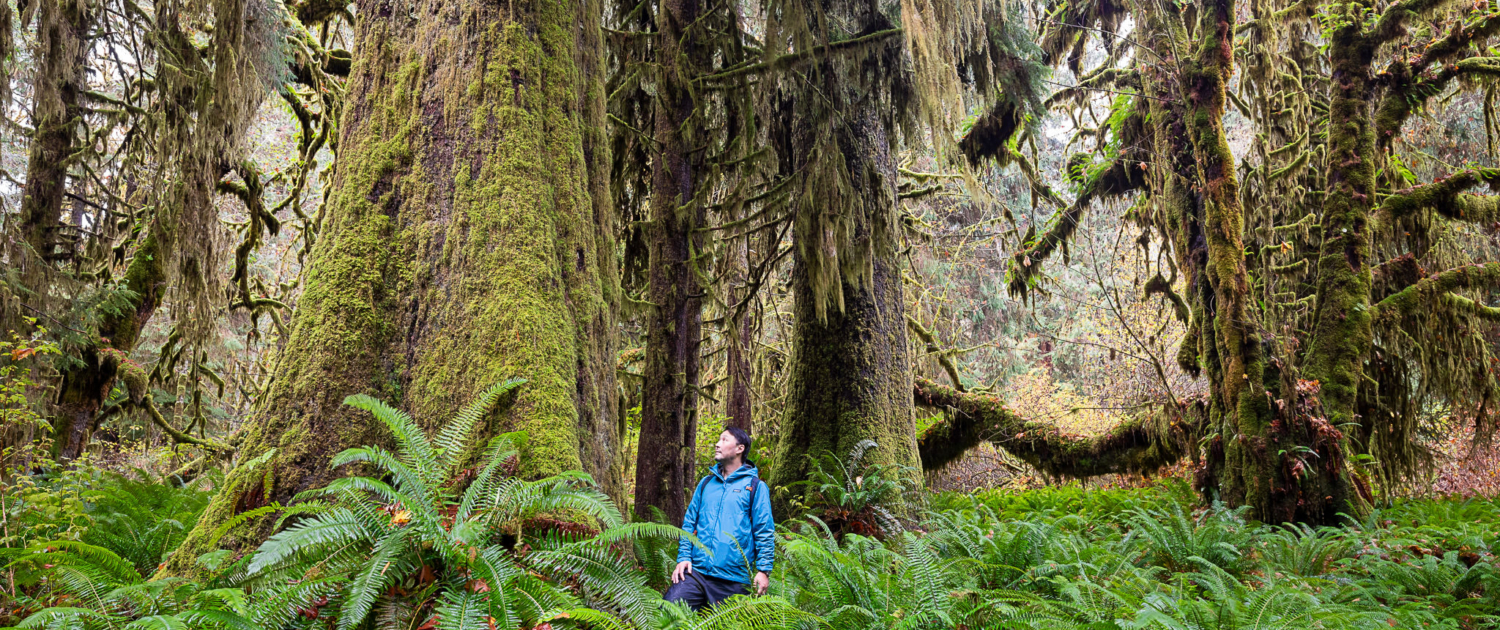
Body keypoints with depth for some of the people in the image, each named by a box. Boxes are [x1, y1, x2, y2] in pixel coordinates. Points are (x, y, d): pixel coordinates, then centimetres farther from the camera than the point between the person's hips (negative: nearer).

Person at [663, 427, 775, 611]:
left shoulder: (755, 486, 3)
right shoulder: (706, 483, 16)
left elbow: (765, 532, -1)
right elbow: (689, 523, 15)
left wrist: (764, 570, -8)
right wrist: (683, 557, 3)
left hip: (734, 580, -3)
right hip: (696, 571, 3)